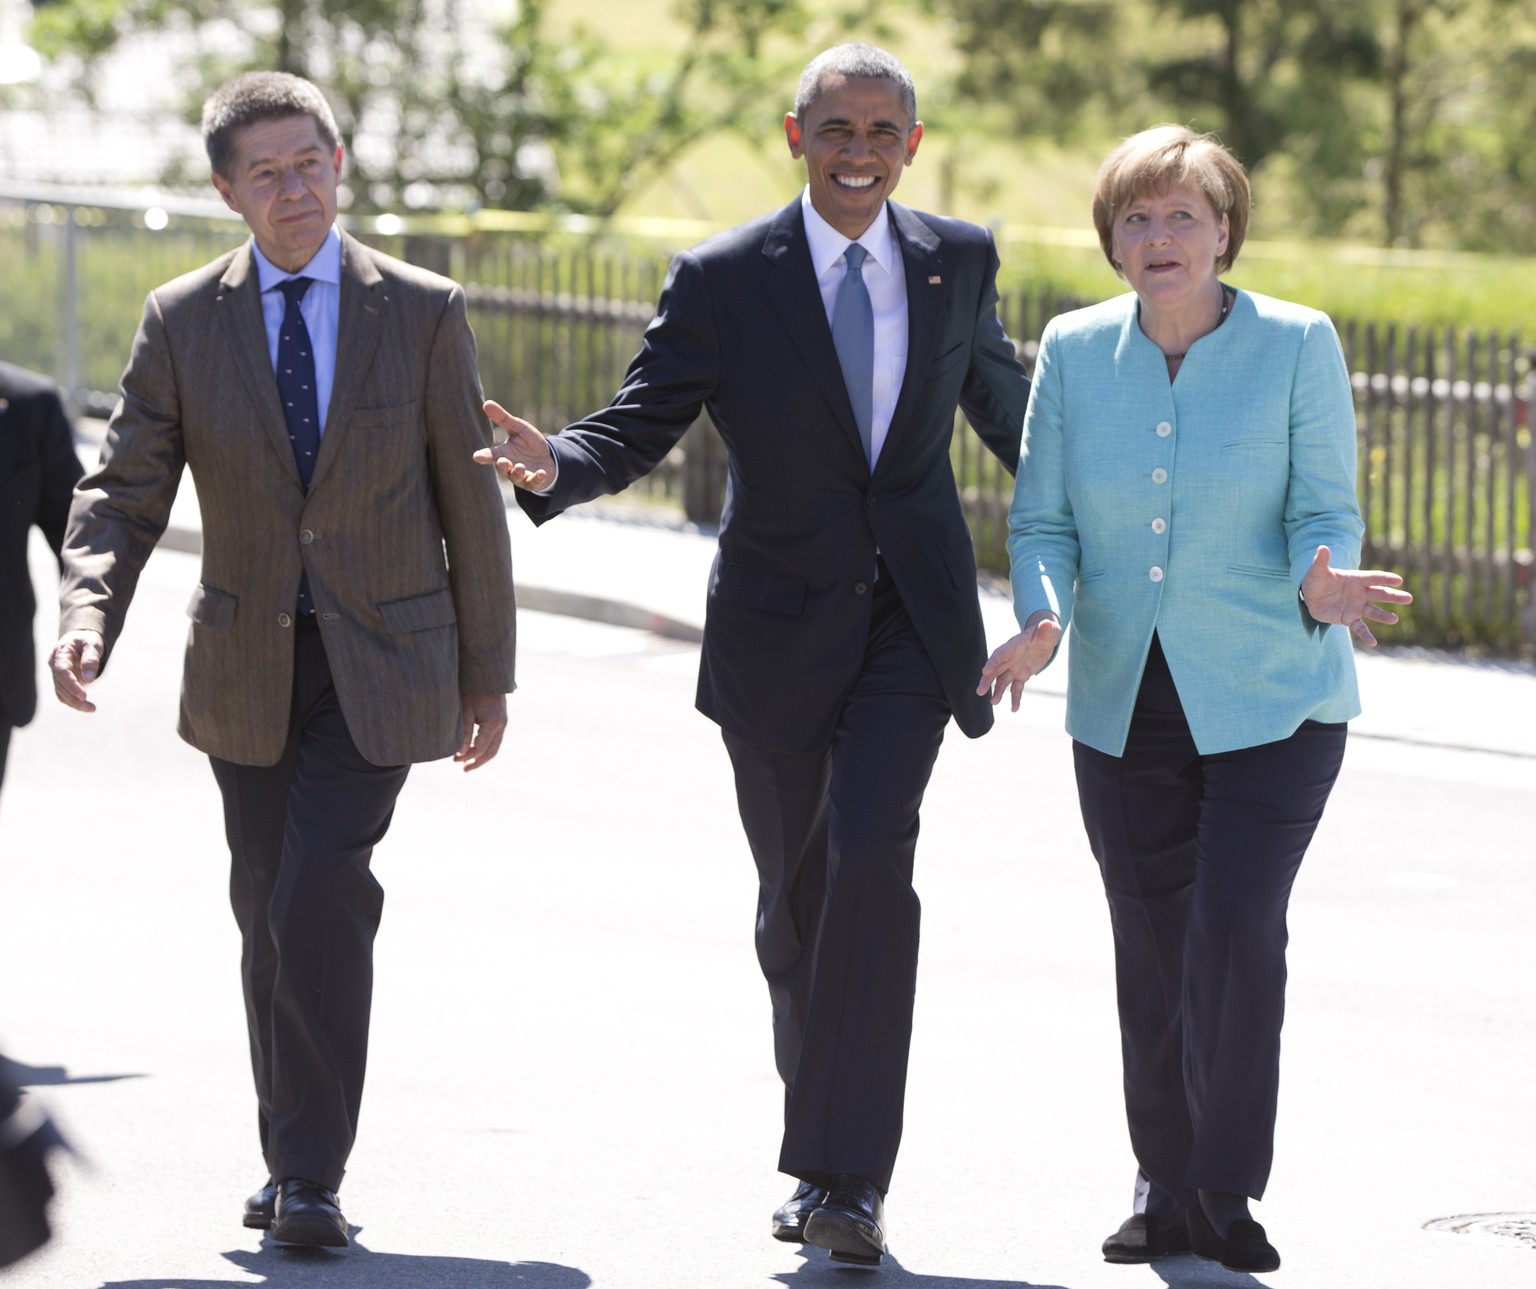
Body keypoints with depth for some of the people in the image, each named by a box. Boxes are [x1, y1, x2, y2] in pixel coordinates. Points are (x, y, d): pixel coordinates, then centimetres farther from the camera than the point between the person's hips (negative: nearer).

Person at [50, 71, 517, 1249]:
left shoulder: (423, 313, -3)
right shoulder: (183, 322, 0)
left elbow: (469, 501, 2)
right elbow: (125, 491, -2)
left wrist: (489, 672, 4)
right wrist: (86, 613, -22)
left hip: (380, 664, -3)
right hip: (248, 665, 3)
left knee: (323, 889, -18)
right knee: (270, 915, 9)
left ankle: (313, 1174, -14)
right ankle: (293, 1161, 22)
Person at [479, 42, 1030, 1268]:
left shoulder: (958, 260, 4)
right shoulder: (723, 279, -5)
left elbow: (1006, 405, 20)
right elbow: (638, 428, -6)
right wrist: (554, 463, -27)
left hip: (913, 616, 0)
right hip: (781, 627, 0)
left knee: (871, 859, -18)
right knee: (796, 895, 10)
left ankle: (846, 1176, -18)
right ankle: (826, 1147, 32)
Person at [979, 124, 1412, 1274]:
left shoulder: (1297, 345, -4)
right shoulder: (1075, 351, 3)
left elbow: (1326, 511, -4)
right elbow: (1042, 519, 4)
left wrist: (1320, 585, -27)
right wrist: (1043, 619, -15)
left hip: (1272, 700, -3)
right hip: (1124, 706, 3)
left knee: (1235, 928, -15)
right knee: (1150, 949, 6)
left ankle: (1231, 1195, -3)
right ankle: (1168, 1191, 20)